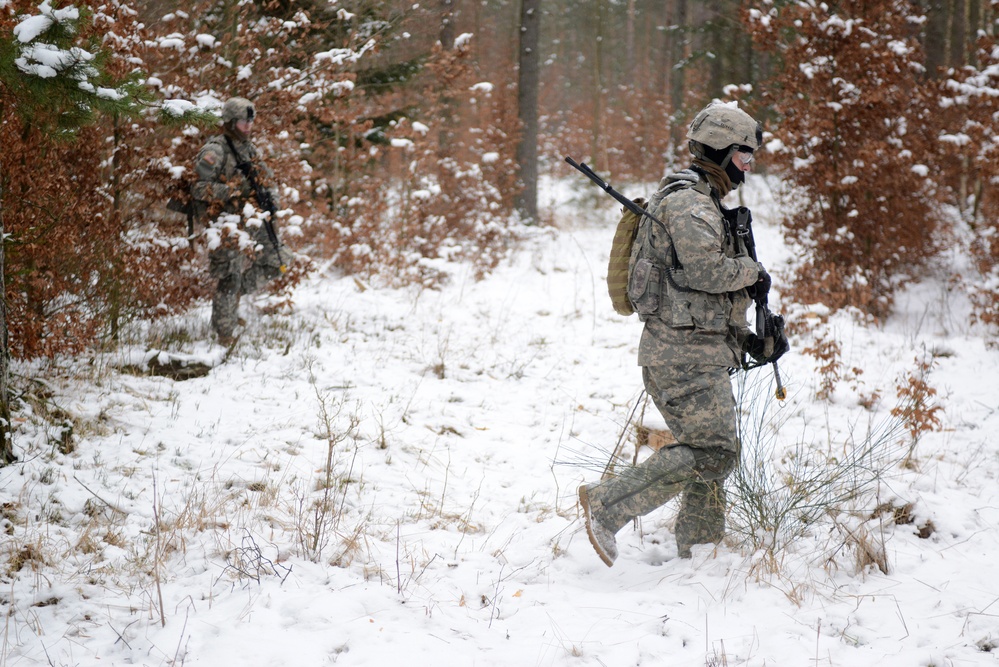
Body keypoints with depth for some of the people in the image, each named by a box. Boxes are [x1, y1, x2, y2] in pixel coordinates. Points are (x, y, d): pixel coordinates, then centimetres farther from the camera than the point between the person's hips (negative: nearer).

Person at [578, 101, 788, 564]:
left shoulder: (708, 205, 24)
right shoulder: (687, 201, -11)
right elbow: (703, 269, -26)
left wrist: (748, 340, 15)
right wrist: (751, 272, -8)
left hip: (703, 352, 11)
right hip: (684, 351, -11)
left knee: (714, 454, 12)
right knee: (712, 452, -14)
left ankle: (699, 552, 19)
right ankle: (606, 505, -11)